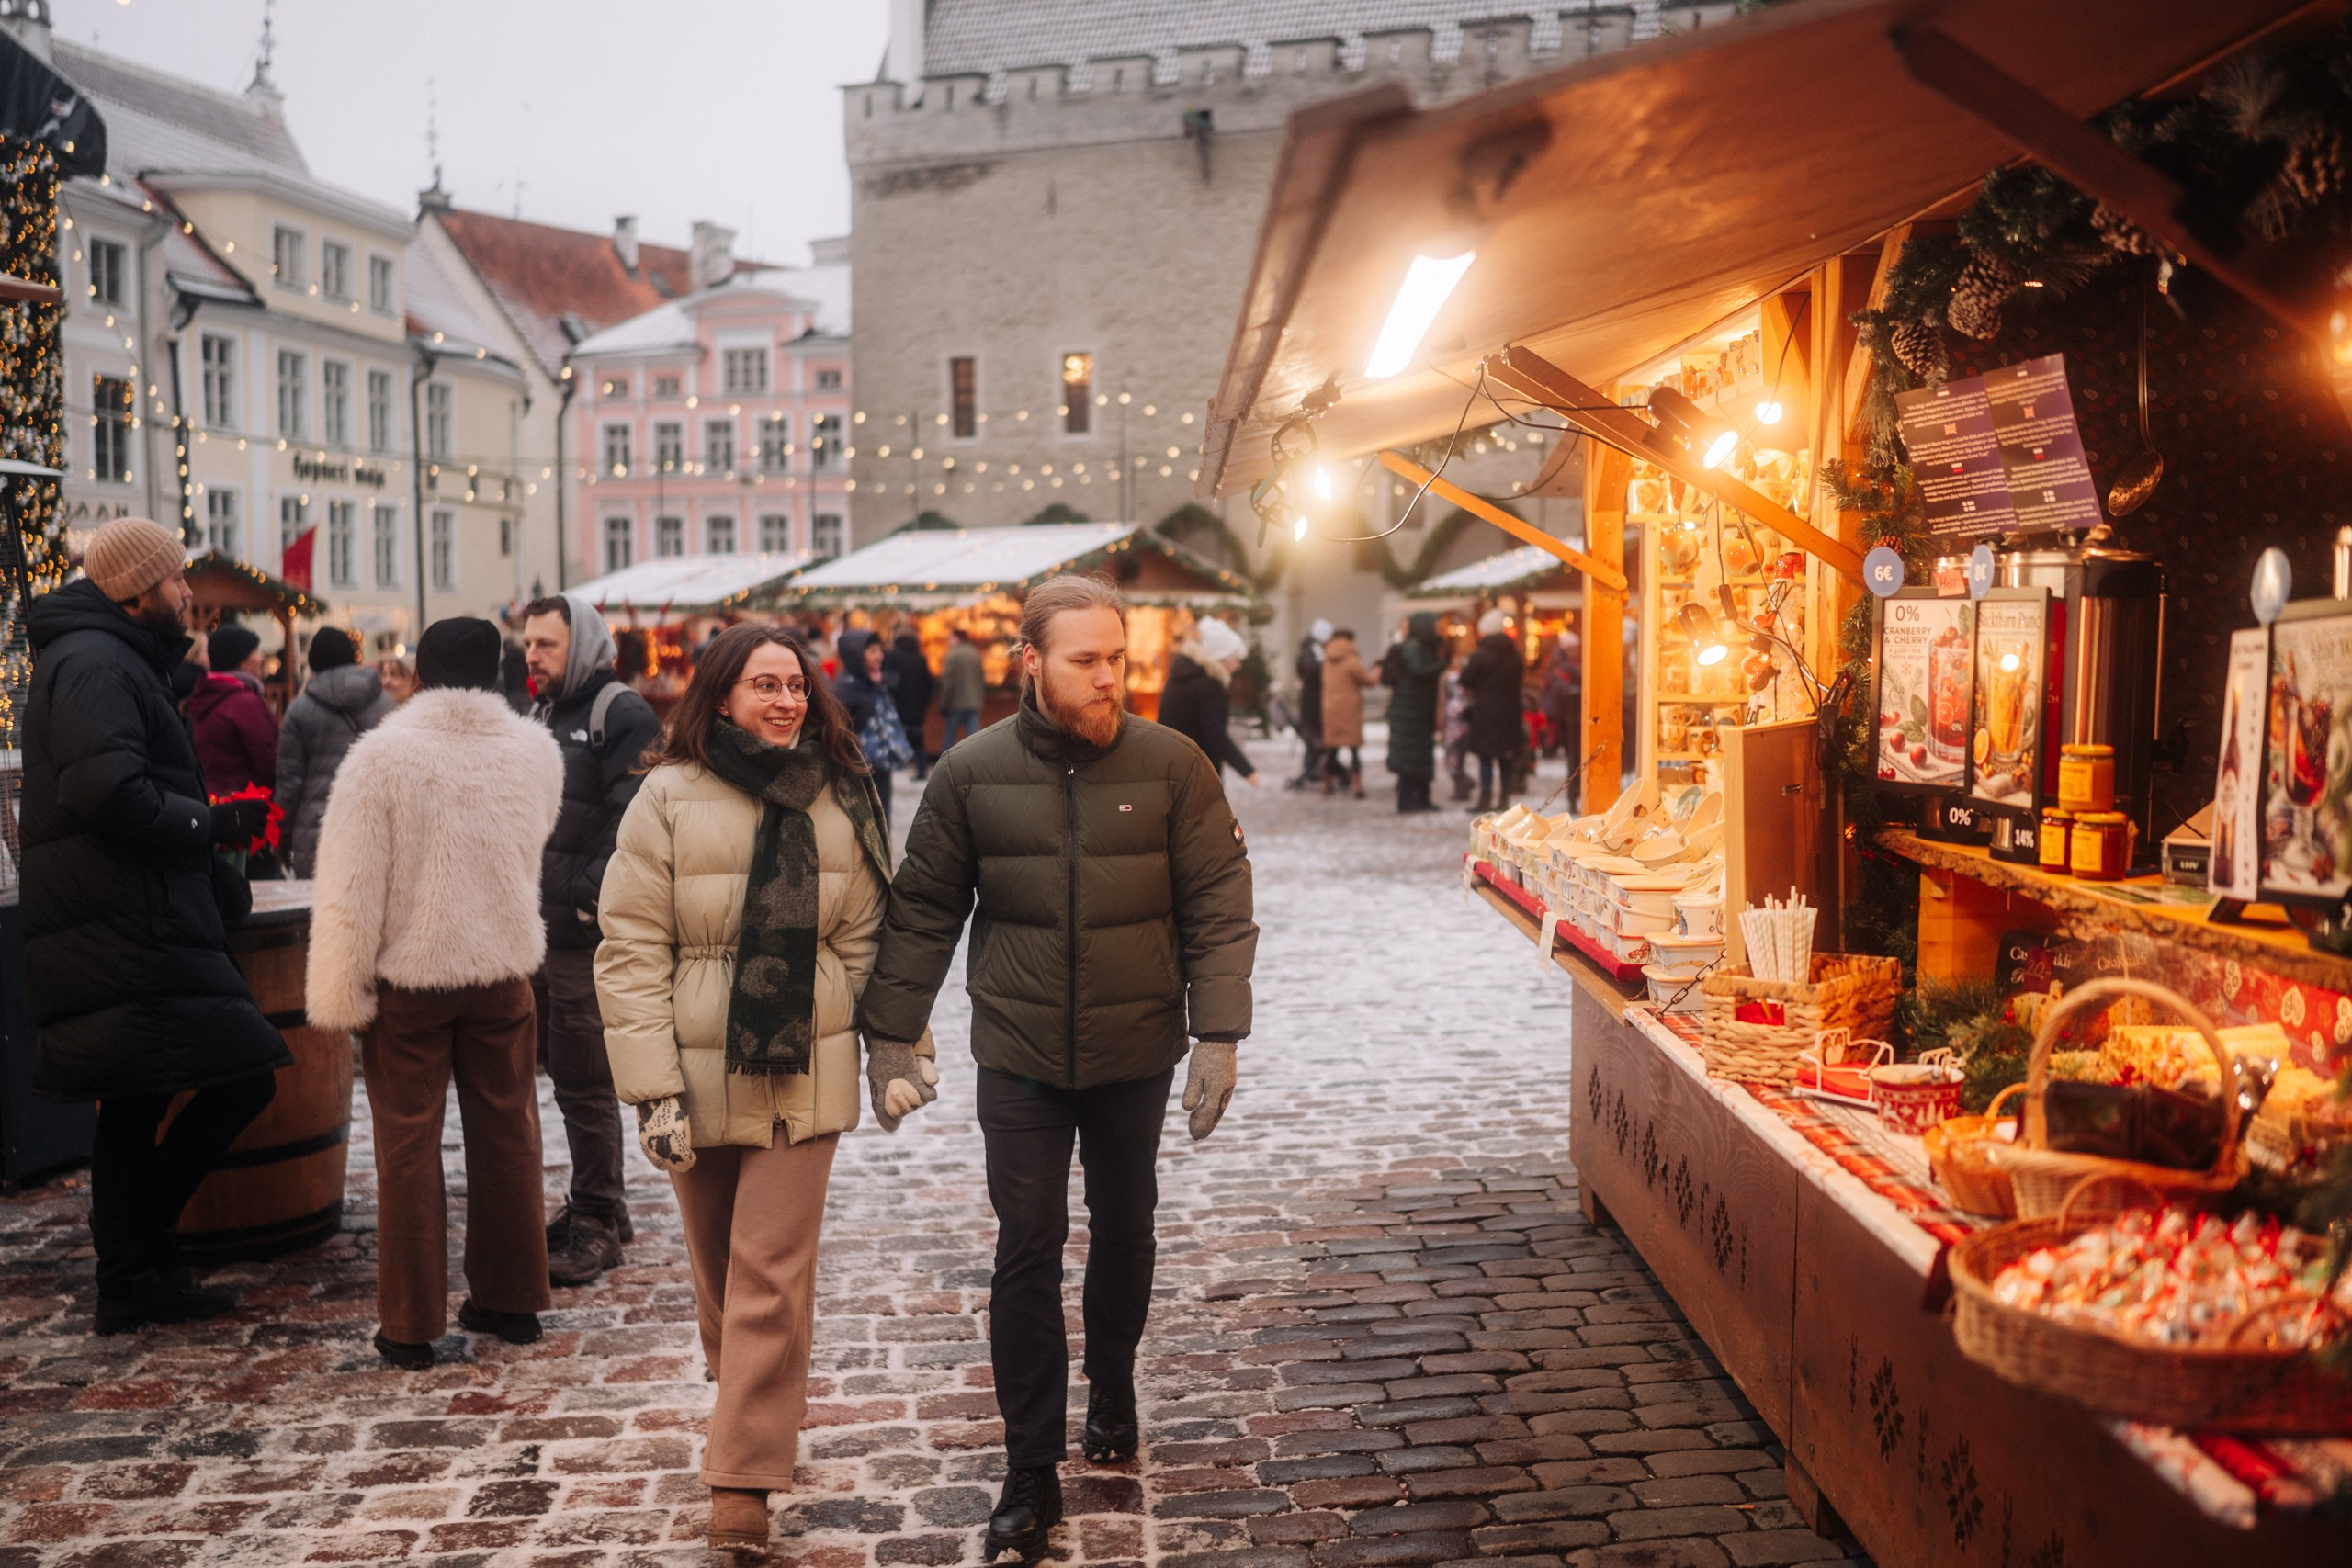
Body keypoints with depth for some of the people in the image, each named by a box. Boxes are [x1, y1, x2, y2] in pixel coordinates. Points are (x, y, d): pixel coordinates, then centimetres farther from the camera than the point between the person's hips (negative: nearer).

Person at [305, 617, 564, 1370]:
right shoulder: (536, 752, -3)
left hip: (408, 977, -3)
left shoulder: (381, 756, -14)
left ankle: (411, 1325, 13)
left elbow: (350, 889, -13)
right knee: (506, 1136, 14)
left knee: (408, 1146, 7)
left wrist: (340, 994, -5)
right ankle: (510, 1300, 24)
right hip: (503, 970, 3)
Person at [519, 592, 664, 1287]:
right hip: (540, 930, 9)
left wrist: (589, 898, -20)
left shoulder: (622, 715, -11)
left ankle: (596, 1224, 9)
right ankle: (597, 1204, 29)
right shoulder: (542, 714, 17)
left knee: (583, 1081, -3)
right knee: (561, 1067, 15)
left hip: (589, 937, -9)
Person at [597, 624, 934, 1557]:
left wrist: (899, 1049, 1)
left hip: (804, 1072, 0)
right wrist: (653, 1085, -13)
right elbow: (631, 950, -7)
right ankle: (747, 1410, 40)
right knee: (718, 1264, 15)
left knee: (772, 1275, -4)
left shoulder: (838, 799, 3)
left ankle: (745, 1479, 3)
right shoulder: (668, 797, -5)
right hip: (701, 1071, 0)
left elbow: (864, 938, 7)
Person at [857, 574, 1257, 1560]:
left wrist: (1217, 1035, -13)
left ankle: (1112, 1395, 43)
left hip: (1136, 1055, 1)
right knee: (1027, 1253, 1)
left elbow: (1218, 908, -6)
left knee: (1124, 1232, 18)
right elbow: (923, 913, 1)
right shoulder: (972, 773, -5)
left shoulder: (1173, 766, -7)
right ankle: (1032, 1470, 13)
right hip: (1019, 1061, -1)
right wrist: (891, 1036, 1)